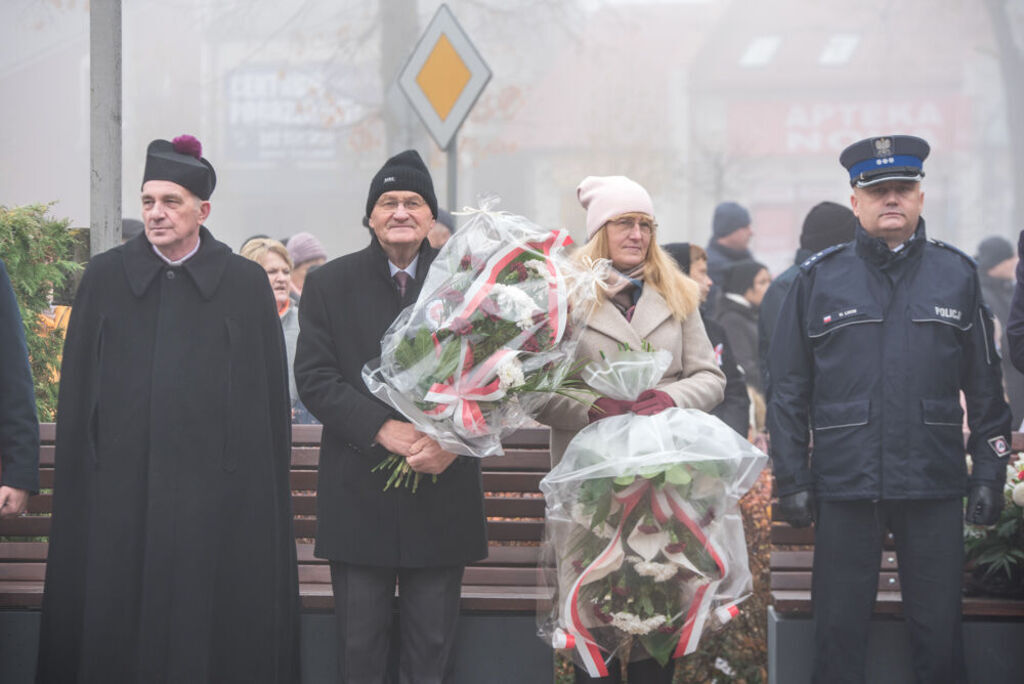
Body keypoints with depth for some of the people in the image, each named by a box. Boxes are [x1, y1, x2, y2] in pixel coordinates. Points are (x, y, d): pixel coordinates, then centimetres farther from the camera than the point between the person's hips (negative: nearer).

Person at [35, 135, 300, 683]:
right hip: (120, 487, 1)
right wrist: (75, 484, 3)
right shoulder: (104, 278, 7)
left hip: (218, 486, -1)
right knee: (116, 625, 3)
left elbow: (271, 390, 4)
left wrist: (270, 479, 0)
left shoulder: (245, 283, 3)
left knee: (214, 623, 0)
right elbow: (76, 390, 8)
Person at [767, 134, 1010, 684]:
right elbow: (788, 390, 6)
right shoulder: (819, 279, 5)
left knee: (939, 633, 5)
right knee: (838, 631, 4)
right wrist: (792, 481, 1)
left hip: (934, 488, 1)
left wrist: (989, 474, 4)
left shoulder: (957, 274, 8)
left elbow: (984, 386, 10)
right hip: (845, 488, 0)